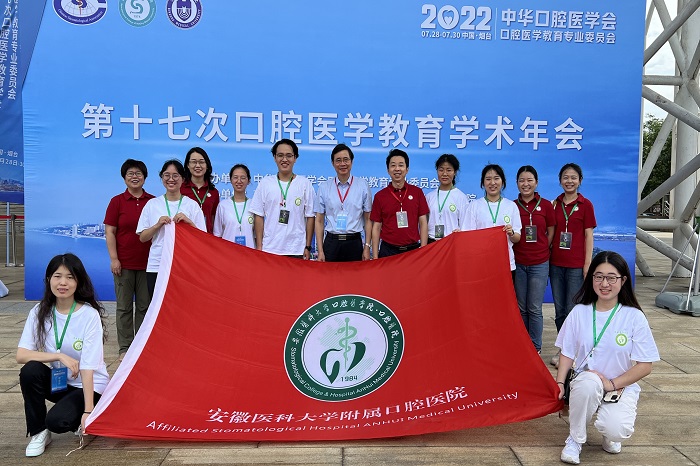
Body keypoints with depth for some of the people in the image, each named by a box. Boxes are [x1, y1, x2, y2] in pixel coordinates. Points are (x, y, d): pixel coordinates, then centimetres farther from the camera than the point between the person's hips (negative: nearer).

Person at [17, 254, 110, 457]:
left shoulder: (89, 315, -18)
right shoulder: (40, 312, -6)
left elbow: (87, 367, -22)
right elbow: (21, 355, -14)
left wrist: (88, 411, -25)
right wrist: (60, 356, -27)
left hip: (89, 385, -4)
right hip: (57, 381, 4)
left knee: (57, 421, -27)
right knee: (30, 371, -25)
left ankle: (84, 420, 8)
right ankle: (39, 433, -6)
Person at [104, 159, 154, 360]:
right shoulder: (117, 202, 1)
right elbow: (109, 232, 0)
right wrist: (114, 259, -8)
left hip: (147, 263, 1)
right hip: (124, 264, -1)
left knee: (145, 306, 8)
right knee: (124, 306, 6)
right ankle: (125, 348, 15)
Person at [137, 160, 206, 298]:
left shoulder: (192, 205, 6)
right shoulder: (152, 204, 10)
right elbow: (142, 238, 8)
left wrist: (188, 222, -12)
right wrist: (158, 225, -7)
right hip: (156, 267, 1)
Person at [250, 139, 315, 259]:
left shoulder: (305, 183, 2)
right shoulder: (265, 183, 5)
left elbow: (310, 217, 3)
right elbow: (259, 216, 5)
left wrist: (308, 247, 0)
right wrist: (259, 246, 1)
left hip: (297, 250, -1)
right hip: (269, 249, 1)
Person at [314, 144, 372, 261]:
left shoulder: (363, 186, 3)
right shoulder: (324, 187, 4)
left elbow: (368, 219, 4)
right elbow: (319, 221, 5)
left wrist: (367, 247, -2)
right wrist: (320, 251, -1)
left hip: (354, 243, 0)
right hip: (331, 243, 1)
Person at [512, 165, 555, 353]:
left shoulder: (545, 205, 0)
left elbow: (551, 232, 6)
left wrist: (540, 251, 2)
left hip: (539, 263, -1)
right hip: (517, 263, 1)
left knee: (534, 308, 2)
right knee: (520, 308, 9)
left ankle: (535, 347, 15)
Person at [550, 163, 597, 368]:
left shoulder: (585, 205, -1)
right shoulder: (555, 204, 9)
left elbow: (588, 235, -2)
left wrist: (588, 263, -7)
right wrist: (546, 258, 6)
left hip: (576, 265, -4)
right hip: (556, 263, 4)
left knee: (573, 310, -1)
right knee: (559, 310, 10)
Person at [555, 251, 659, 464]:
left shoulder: (634, 317, -8)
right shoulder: (579, 312, -2)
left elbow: (645, 366, -7)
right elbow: (567, 353, 4)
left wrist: (613, 384, -17)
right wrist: (559, 383, -12)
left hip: (622, 386, -1)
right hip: (585, 383, 1)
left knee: (615, 430, -30)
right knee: (588, 383, -36)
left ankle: (610, 434, 12)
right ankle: (575, 439, -10)